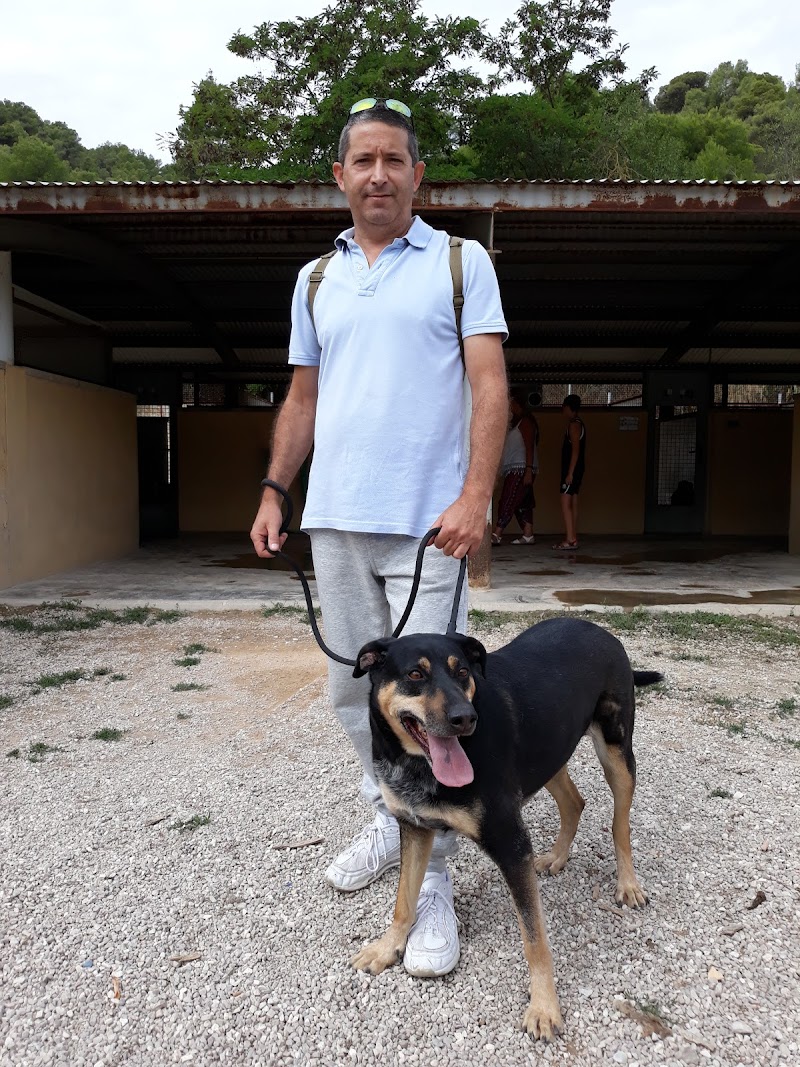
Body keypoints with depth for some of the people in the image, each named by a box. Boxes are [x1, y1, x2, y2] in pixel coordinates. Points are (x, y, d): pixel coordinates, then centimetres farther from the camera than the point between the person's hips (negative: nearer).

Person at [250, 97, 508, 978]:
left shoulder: (461, 262, 4)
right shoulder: (315, 279, 16)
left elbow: (490, 386, -4)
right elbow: (302, 397, 18)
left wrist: (475, 495, -16)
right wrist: (274, 491, 9)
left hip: (427, 522, -5)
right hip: (334, 519, 5)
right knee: (353, 689, 13)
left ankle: (431, 880, 11)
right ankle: (391, 820, 33)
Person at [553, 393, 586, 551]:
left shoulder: (574, 425, -12)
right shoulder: (577, 424, 18)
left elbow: (575, 450, -19)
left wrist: (570, 473, -22)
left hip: (572, 469, -10)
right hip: (575, 469, 10)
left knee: (565, 503, -13)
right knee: (572, 504, 10)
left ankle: (570, 540, -16)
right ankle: (573, 538, 14)